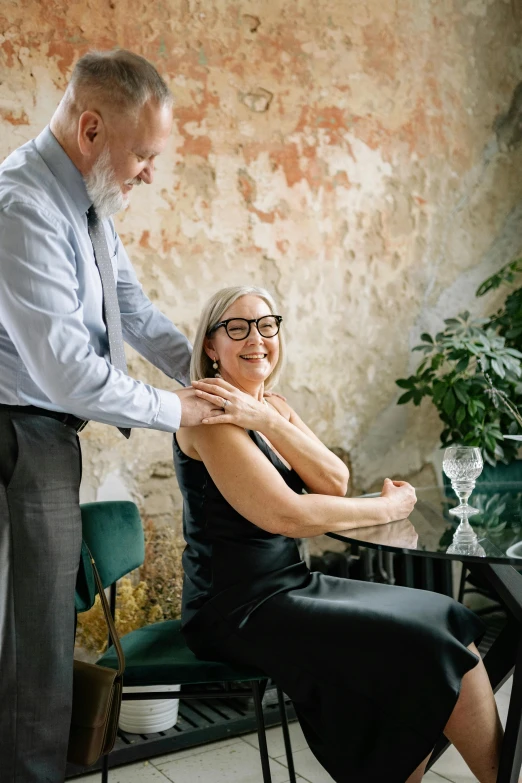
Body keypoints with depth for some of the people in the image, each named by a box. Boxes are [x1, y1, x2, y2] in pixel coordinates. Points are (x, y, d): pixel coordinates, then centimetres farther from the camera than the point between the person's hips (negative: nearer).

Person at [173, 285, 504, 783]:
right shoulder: (211, 412, -16)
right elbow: (283, 515, -24)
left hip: (289, 585, 9)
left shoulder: (275, 408, 10)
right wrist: (388, 508, -11)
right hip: (238, 608, -8)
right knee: (417, 647, -15)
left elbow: (334, 483, -5)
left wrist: (267, 421, -19)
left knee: (449, 621, 4)